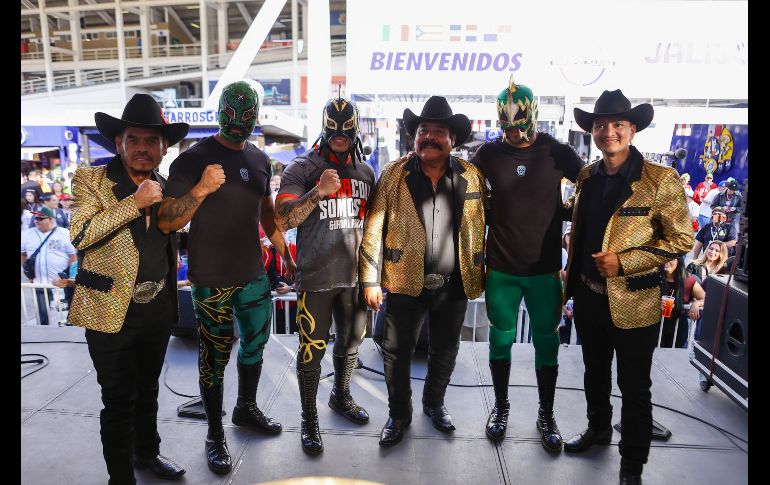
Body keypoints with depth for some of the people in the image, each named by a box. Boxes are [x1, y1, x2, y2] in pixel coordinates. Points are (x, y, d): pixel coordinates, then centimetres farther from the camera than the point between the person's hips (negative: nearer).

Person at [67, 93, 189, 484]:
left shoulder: (166, 188, 8)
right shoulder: (91, 180, -6)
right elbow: (80, 235, -21)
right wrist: (135, 201, -23)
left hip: (158, 309, 5)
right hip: (111, 310, -5)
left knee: (147, 391, 22)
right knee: (119, 401, 4)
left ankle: (148, 453, 42)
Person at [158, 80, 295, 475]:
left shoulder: (260, 159, 7)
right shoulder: (193, 159, -10)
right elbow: (166, 223, -13)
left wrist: (285, 254, 18)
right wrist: (201, 189, -26)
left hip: (254, 275, 6)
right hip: (212, 280, -6)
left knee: (256, 342, 18)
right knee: (214, 357, 5)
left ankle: (246, 408, 41)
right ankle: (215, 435, 23)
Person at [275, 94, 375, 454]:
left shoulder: (365, 172, 9)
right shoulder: (302, 168, -6)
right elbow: (284, 220, -15)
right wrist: (318, 192, -30)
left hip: (355, 275, 5)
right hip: (316, 277, -5)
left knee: (351, 343, 19)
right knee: (312, 350, 3)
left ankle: (341, 396, 42)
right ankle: (309, 419, 20)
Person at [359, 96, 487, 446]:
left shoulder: (472, 176, 2)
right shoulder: (394, 174, -3)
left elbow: (483, 228, 6)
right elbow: (373, 228, -3)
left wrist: (482, 274, 4)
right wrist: (370, 280, -6)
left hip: (454, 285, 2)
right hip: (405, 283, -1)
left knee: (445, 352, 17)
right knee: (396, 353, 8)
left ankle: (434, 403, 42)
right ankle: (398, 414, 31)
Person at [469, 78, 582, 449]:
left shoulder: (557, 152, -4)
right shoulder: (489, 153, -1)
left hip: (545, 269, 0)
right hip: (500, 268, 1)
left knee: (546, 342, 9)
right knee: (501, 339, 12)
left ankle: (546, 415, 27)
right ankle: (501, 406, 31)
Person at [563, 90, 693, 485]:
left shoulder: (660, 179, -12)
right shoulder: (587, 176, 4)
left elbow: (681, 239, -11)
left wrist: (624, 262, -20)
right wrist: (573, 279, 13)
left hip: (633, 303, -5)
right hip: (588, 297, 5)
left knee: (634, 386, 9)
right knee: (594, 372, 22)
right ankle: (598, 429, 45)